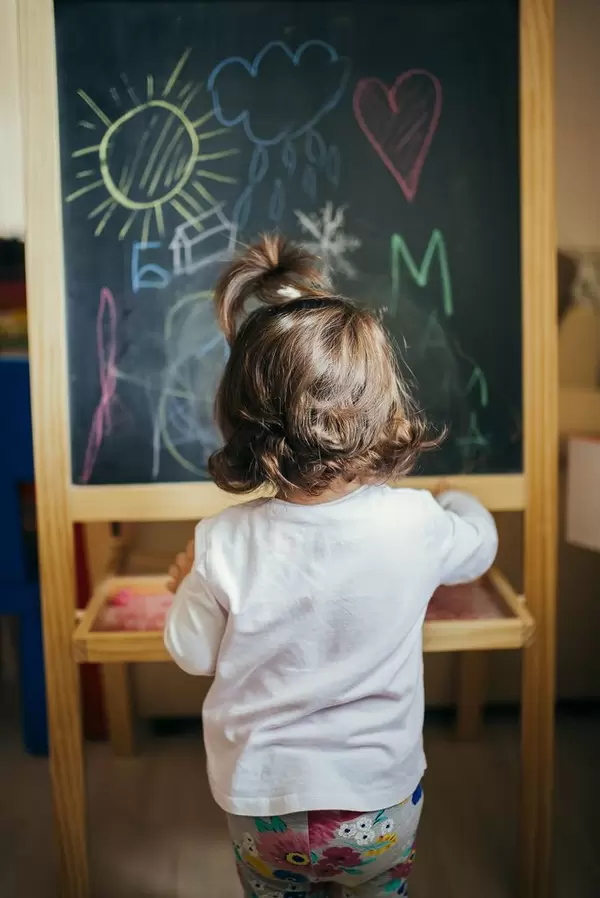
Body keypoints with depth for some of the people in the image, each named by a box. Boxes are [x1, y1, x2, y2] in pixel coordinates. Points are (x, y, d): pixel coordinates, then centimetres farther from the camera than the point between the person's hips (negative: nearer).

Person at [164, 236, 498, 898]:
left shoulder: (222, 546, -23)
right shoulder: (416, 522, -22)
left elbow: (193, 655, -7)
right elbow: (479, 545, 2)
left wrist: (186, 586, 13)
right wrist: (458, 500, 25)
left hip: (262, 806, 1)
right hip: (380, 805, 0)